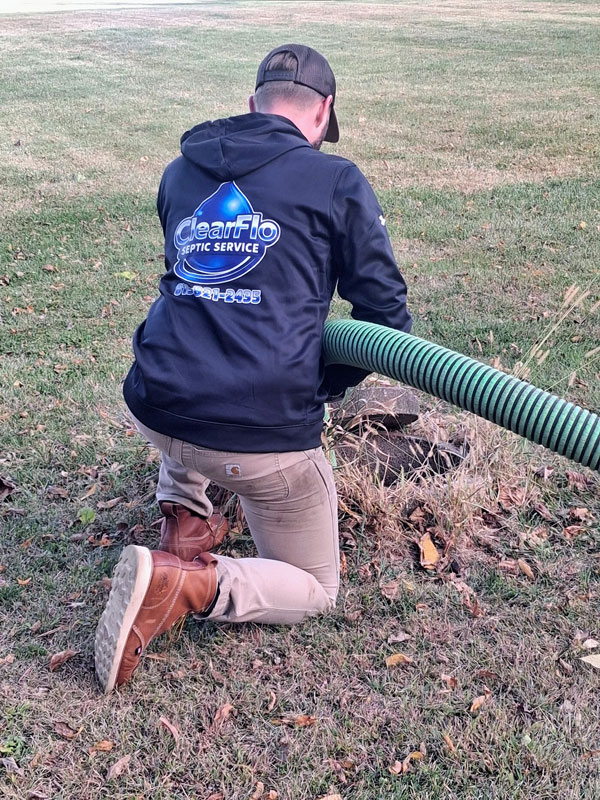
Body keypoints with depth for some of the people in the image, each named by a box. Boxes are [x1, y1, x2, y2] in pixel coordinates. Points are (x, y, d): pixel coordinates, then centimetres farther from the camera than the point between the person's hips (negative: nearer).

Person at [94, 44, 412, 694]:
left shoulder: (179, 173, 15)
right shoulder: (338, 182, 1)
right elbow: (386, 316, 3)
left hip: (155, 413, 5)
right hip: (266, 439, -5)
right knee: (313, 591, 17)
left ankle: (184, 521, 27)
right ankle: (183, 582, -8)